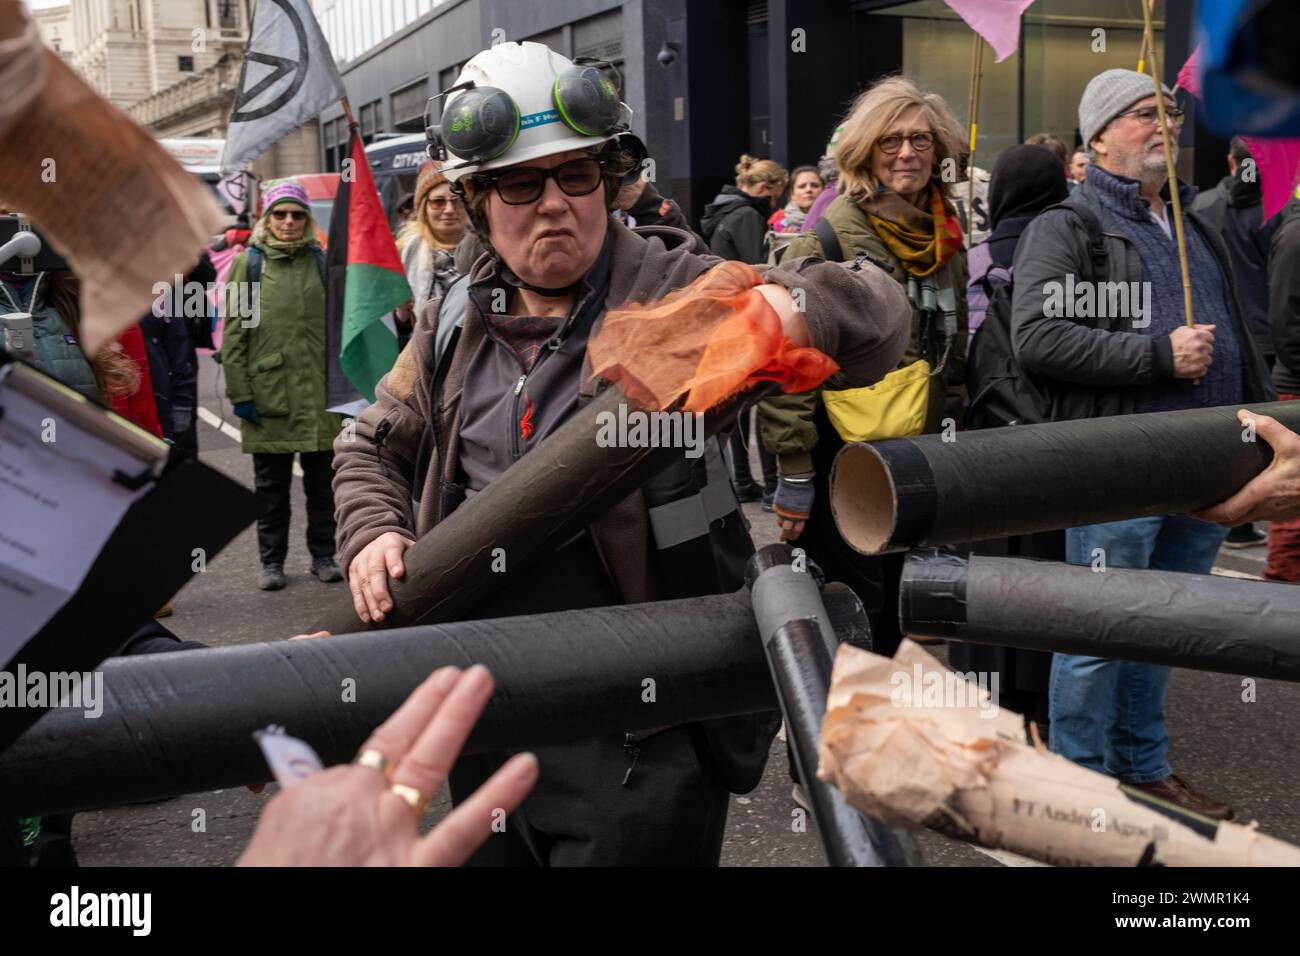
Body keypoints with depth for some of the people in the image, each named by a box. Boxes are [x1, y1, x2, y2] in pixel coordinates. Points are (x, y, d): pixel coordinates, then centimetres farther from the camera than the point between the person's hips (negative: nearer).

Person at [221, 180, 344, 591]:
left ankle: (323, 554, 22)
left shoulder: (321, 261, 8)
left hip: (319, 393, 2)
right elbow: (233, 332, -1)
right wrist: (240, 392, -7)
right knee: (271, 485, 8)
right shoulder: (249, 262, 1)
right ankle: (272, 561, 19)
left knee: (322, 480, 10)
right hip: (268, 392, -2)